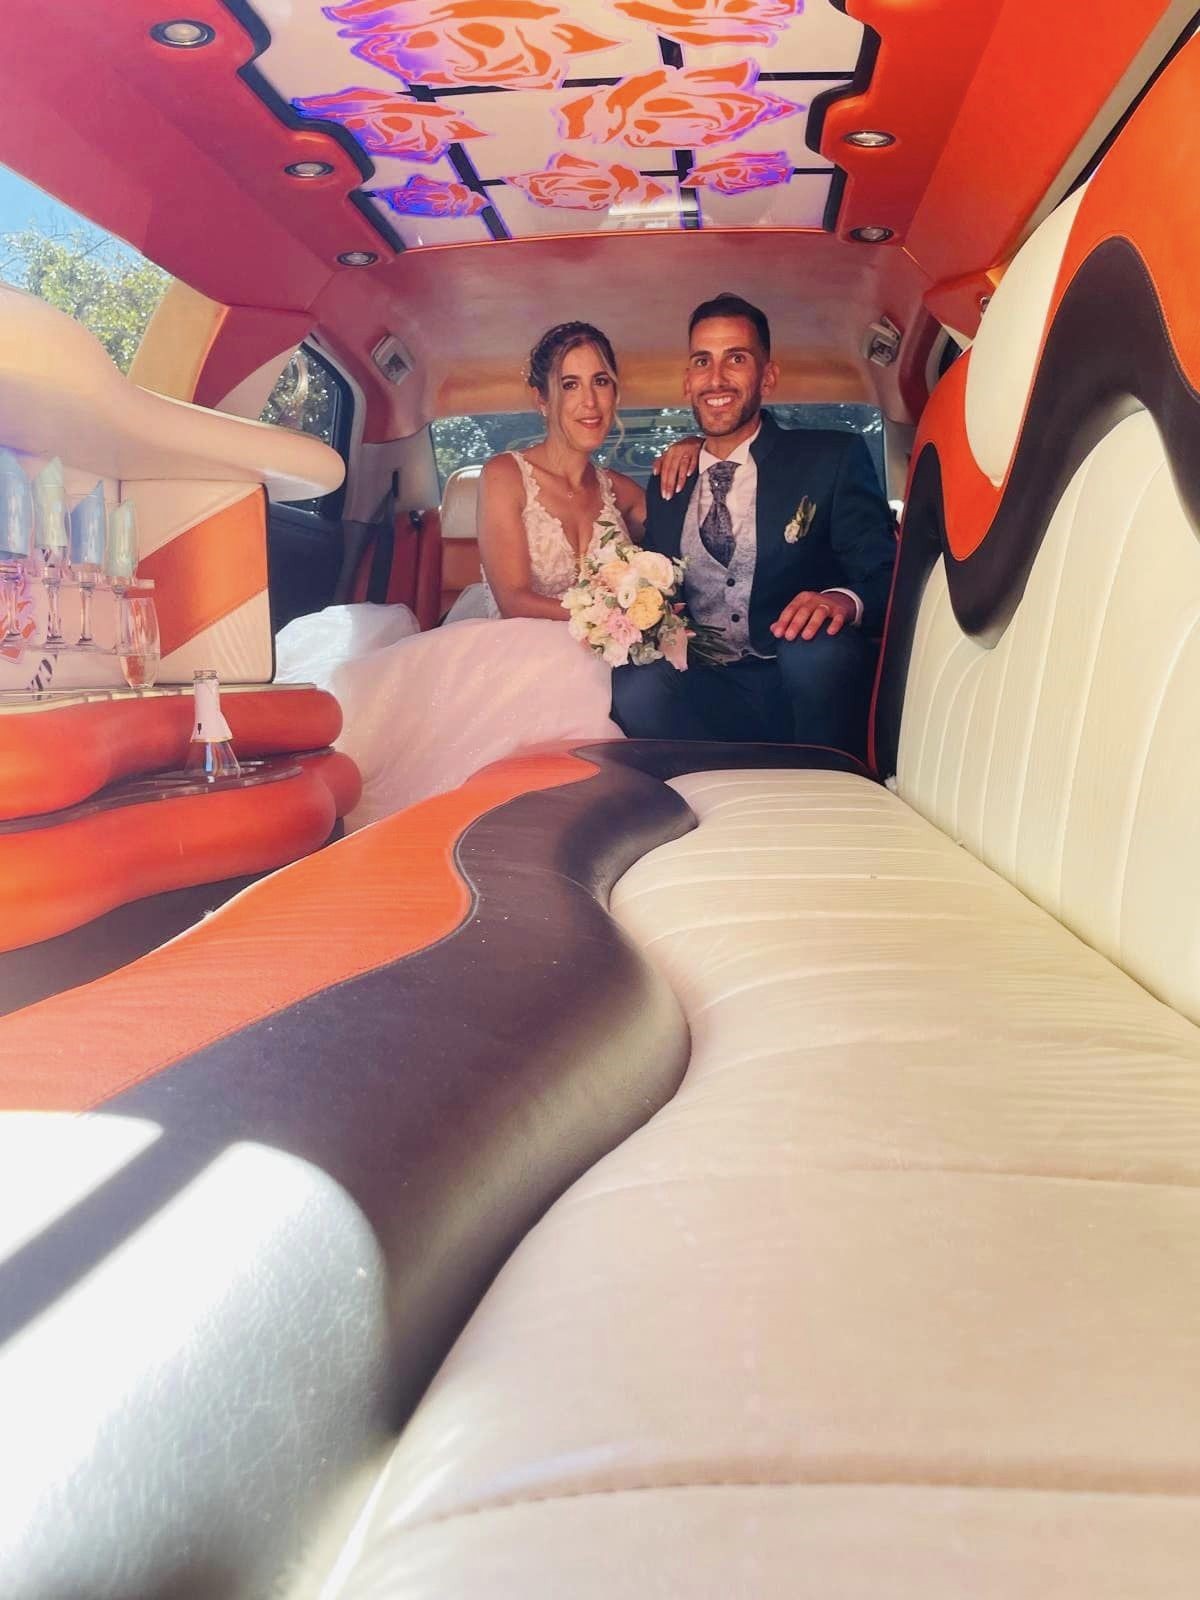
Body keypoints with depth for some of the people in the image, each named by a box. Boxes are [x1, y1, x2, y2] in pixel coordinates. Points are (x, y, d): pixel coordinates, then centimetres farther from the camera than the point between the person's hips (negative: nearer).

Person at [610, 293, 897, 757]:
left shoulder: (834, 459, 5)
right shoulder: (666, 488, 17)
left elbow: (885, 576, -4)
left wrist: (844, 601, -28)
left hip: (806, 684, -1)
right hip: (704, 690, 2)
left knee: (820, 647, -35)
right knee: (634, 689, -29)